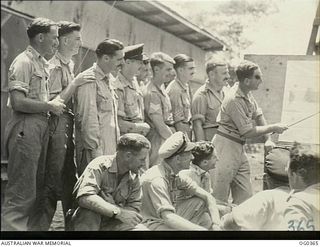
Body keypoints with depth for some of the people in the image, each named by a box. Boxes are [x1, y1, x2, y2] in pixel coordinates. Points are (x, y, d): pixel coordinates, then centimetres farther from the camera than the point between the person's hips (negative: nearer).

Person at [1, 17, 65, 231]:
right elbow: (18, 102, -18)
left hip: (41, 128, 10)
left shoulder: (42, 64, 19)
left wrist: (55, 104, 8)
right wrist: (49, 106, -10)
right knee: (22, 192, -7)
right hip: (26, 128, -9)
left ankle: (32, 227, 25)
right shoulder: (24, 62, -9)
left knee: (38, 188, 15)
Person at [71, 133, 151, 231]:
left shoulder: (134, 176, -1)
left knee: (141, 228, -21)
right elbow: (85, 197, -35)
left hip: (113, 225, 4)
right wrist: (118, 212, -40)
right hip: (87, 223, -4)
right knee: (90, 212, -36)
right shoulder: (99, 166, -20)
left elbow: (134, 208, -4)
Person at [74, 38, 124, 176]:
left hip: (111, 148, 8)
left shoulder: (108, 80, 17)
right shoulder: (89, 80, -11)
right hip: (95, 150, -8)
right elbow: (88, 118, -16)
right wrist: (95, 150, -17)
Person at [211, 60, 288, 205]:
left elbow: (258, 115, 17)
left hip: (239, 147, 9)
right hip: (226, 145, -9)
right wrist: (273, 128, -11)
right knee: (220, 197, -2)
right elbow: (247, 132, -20)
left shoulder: (247, 94, 6)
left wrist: (268, 139, 8)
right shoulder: (234, 100, -23)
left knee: (245, 195, 9)